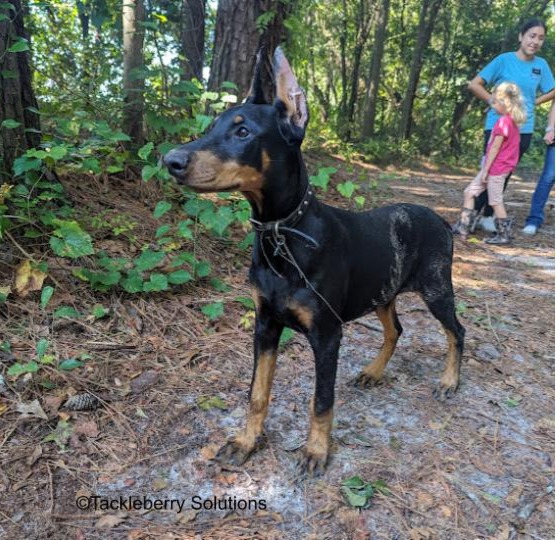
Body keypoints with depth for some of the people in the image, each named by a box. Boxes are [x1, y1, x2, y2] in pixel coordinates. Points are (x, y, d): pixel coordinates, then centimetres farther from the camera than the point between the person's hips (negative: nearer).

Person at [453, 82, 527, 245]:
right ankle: (463, 227, 14)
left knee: (496, 201, 0)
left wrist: (485, 170, -14)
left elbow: (495, 148, -18)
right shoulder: (512, 120, 11)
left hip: (496, 168, -10)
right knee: (469, 192, 11)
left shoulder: (504, 121, -18)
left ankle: (504, 235, 11)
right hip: (494, 167, 10)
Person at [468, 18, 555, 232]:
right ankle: (473, 213, 7)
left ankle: (488, 216, 19)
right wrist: (493, 102, -15)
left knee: (505, 174, 9)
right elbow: (474, 85, -7)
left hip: (523, 129, 4)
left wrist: (533, 103, 3)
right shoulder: (504, 59, -6)